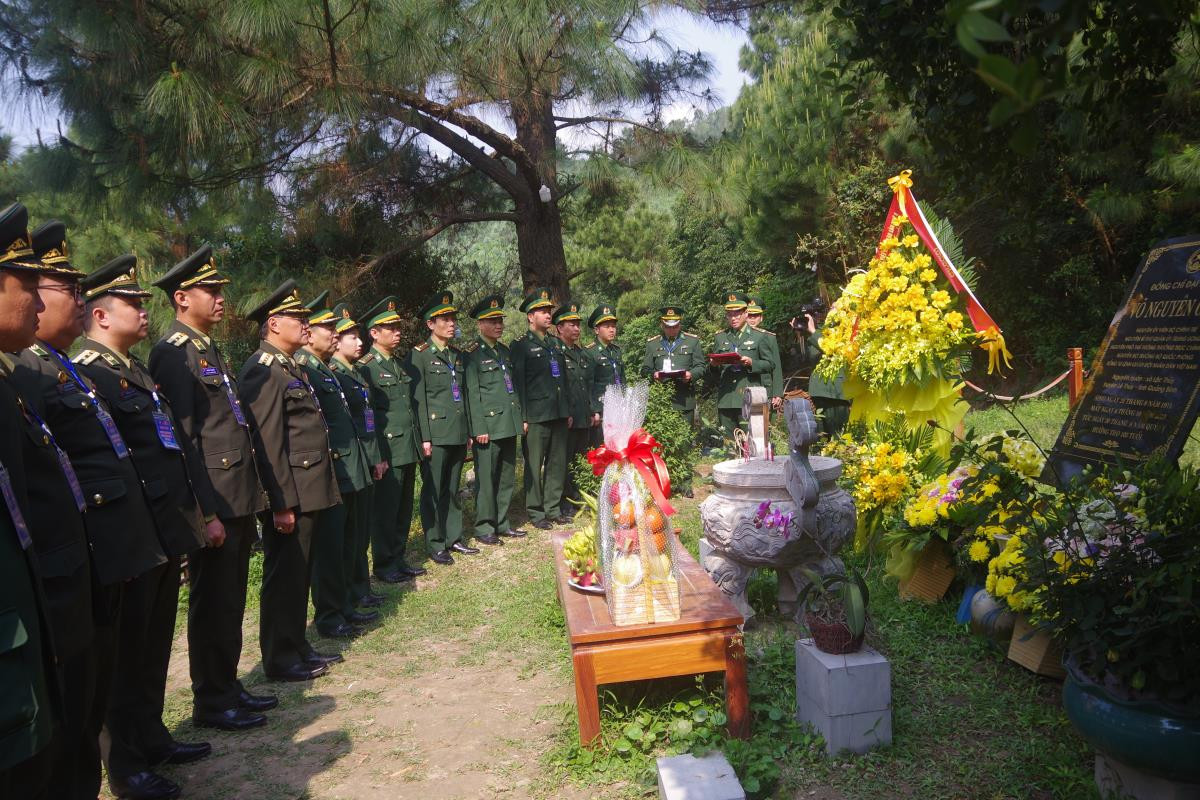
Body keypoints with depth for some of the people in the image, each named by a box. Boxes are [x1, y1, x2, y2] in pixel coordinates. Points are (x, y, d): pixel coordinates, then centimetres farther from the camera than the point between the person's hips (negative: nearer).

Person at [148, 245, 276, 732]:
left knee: (231, 600, 17)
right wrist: (206, 511, -19)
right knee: (212, 604, 3)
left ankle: (228, 687, 30)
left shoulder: (210, 349, 16)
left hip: (239, 497, 9)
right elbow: (181, 437, -18)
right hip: (213, 501, -9)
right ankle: (211, 703, 17)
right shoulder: (174, 352, -13)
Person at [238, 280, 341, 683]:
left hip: (308, 490, 10)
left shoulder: (291, 368, 17)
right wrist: (282, 502, -22)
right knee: (284, 576, 2)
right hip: (289, 495, -10)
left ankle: (297, 646, 30)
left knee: (300, 574, 18)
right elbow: (267, 441, -20)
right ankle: (279, 659, 14)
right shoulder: (264, 370, -15)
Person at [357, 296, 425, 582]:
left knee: (403, 510, 13)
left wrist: (418, 441, 17)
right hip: (387, 449, -7)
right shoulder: (365, 367, -9)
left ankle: (399, 559, 25)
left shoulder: (400, 364, 15)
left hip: (408, 449, 7)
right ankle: (383, 564, 14)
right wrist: (375, 454, -15)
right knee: (385, 510, 2)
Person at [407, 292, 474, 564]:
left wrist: (468, 432, 14)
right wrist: (424, 438, -14)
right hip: (435, 434, -6)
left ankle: (453, 537, 24)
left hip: (458, 434, 6)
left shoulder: (457, 356, 15)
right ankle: (435, 544, 11)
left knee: (453, 489, 14)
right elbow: (418, 399, -10)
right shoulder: (419, 355, -5)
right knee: (433, 491, 2)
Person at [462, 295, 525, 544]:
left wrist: (519, 418, 14)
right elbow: (472, 393, -10)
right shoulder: (472, 353, -6)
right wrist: (479, 428, -15)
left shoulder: (505, 351, 17)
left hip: (509, 425, 7)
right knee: (486, 479, 0)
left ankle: (502, 523, 24)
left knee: (507, 478, 13)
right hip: (488, 426, -7)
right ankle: (484, 528, 10)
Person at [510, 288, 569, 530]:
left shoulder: (555, 344, 18)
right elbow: (518, 383, -7)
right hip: (536, 416, -6)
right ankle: (535, 512, 11)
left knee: (557, 463, 11)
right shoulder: (520, 346, -2)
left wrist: (568, 410, 16)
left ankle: (553, 508, 22)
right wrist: (523, 417, -13)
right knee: (534, 465, 1)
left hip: (559, 414, 6)